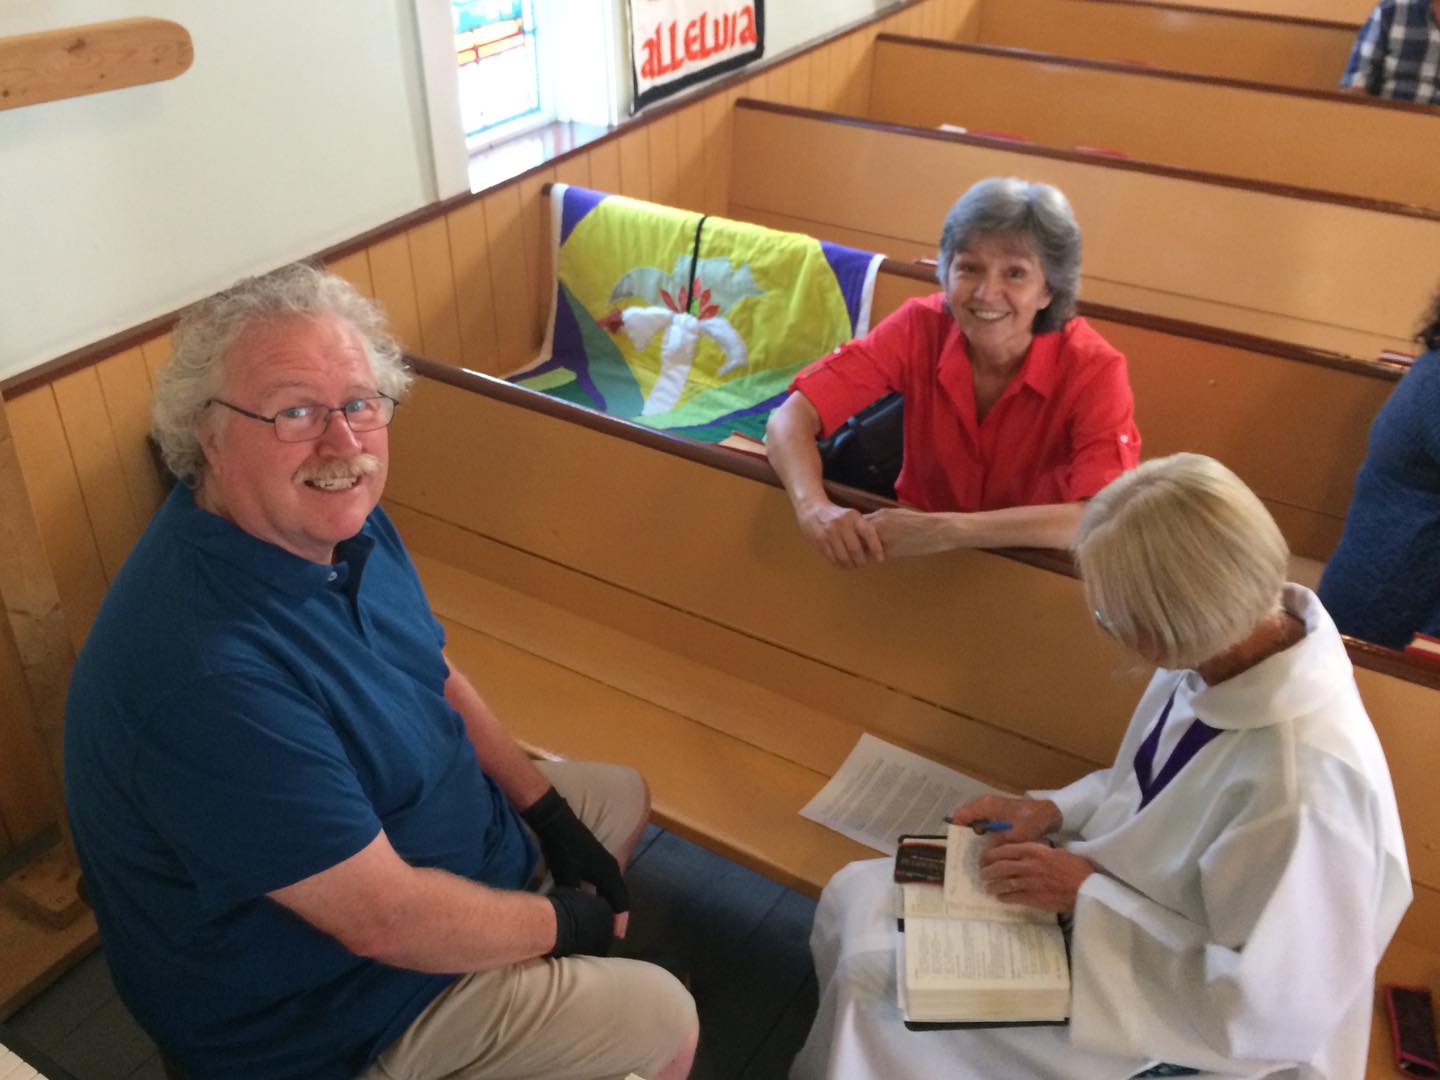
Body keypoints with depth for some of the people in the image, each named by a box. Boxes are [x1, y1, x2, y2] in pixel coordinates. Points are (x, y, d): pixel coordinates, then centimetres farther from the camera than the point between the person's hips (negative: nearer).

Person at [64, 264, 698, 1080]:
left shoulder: (337, 516, -10)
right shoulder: (211, 675, -39)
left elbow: (436, 676, 6)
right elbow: (386, 919, -32)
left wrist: (552, 814, 1)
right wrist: (561, 923, -15)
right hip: (317, 1010, -8)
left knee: (623, 796, 21)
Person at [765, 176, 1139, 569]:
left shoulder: (1092, 368, -20)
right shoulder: (920, 327, -15)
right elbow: (791, 417, -19)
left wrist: (948, 530, -40)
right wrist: (813, 507, -40)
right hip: (918, 548, 2)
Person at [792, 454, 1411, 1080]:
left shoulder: (1305, 784, -37)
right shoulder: (1229, 643, -13)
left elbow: (1269, 1012, -26)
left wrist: (1086, 892, -23)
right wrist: (1054, 811, -6)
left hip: (1171, 1015, -7)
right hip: (1113, 908, 8)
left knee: (874, 979, -7)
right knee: (853, 899, 6)